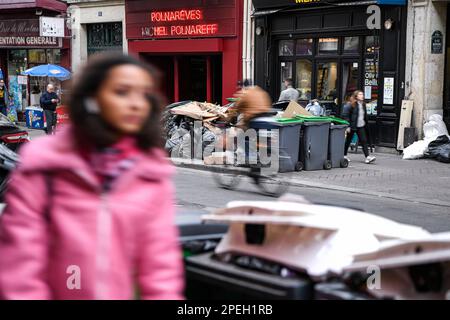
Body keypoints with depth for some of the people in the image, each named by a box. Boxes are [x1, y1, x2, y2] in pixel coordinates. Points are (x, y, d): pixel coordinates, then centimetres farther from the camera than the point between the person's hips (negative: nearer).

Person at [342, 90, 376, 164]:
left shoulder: (363, 104, 10)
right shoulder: (350, 104, -12)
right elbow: (345, 115, -13)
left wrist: (366, 123, 14)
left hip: (361, 127, 5)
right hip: (352, 127, -5)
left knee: (364, 141, -4)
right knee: (348, 141, 8)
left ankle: (368, 157, -11)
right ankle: (344, 155, 24)